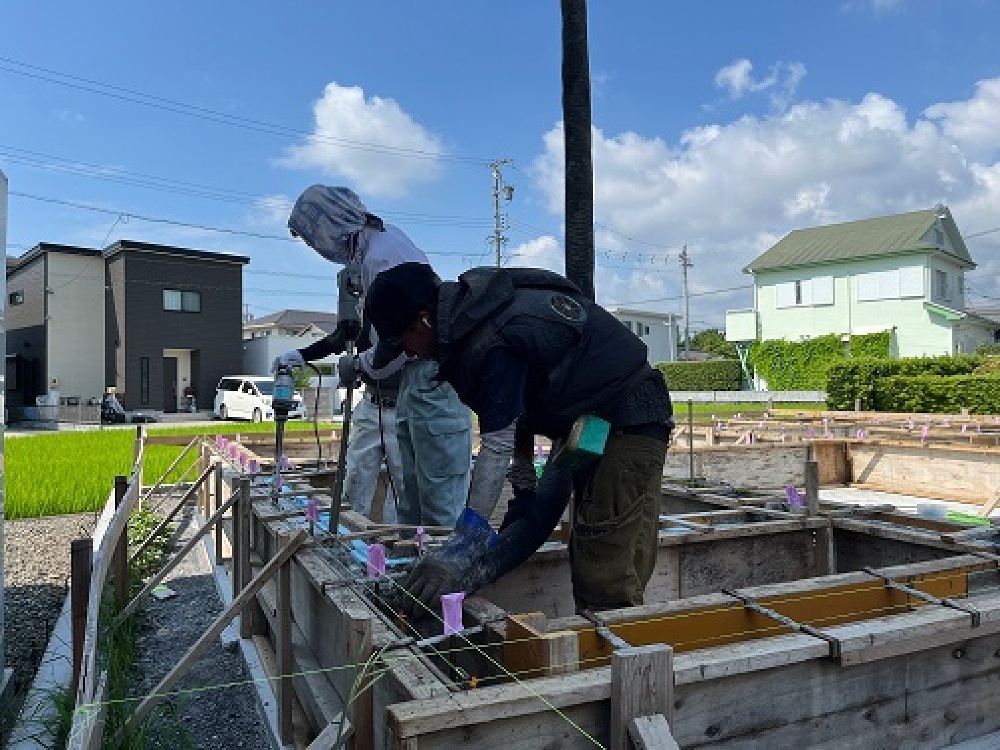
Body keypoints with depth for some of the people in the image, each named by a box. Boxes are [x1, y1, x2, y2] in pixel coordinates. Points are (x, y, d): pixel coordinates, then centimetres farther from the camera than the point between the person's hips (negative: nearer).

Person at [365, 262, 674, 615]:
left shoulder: (493, 344, -28)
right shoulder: (474, 315, 3)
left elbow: (496, 447, -30)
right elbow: (517, 406, 9)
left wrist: (463, 546, -27)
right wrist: (524, 489, 8)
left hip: (630, 418, -10)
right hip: (590, 420, 10)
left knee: (606, 576, -13)